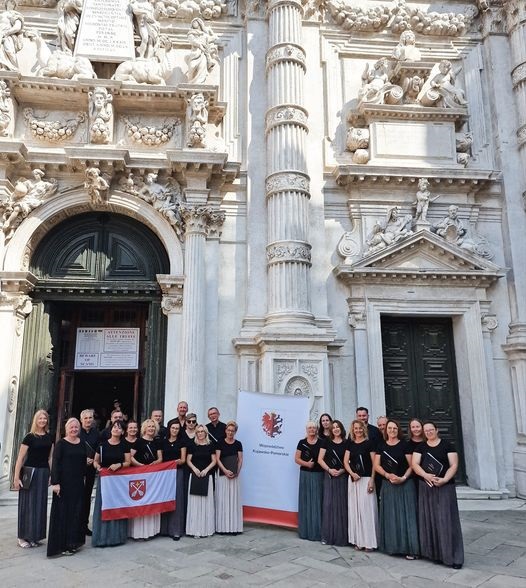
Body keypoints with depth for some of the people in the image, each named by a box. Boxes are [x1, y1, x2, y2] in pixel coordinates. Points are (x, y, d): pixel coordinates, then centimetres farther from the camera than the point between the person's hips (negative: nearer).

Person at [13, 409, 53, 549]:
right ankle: (23, 537, 13)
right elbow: (20, 458, -8)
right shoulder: (30, 437, -6)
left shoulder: (49, 437, 7)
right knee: (27, 504, 1)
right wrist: (16, 477, -13)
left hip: (44, 473, 5)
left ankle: (34, 536, 21)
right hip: (30, 472, -4)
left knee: (40, 504, 9)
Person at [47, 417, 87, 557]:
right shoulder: (61, 443, -6)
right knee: (62, 512, 0)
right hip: (64, 482, -5)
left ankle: (73, 542, 21)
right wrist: (55, 482, -16)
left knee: (77, 512, 9)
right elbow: (55, 463, -10)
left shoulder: (82, 444, 9)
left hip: (78, 483, 5)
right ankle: (62, 544, 9)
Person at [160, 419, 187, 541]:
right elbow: (160, 458, 9)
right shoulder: (163, 441, 8)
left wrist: (179, 461, -20)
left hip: (178, 472, -2)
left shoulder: (181, 442, 4)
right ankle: (164, 528, 13)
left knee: (177, 499, -5)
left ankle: (176, 530, 0)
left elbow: (183, 459, 0)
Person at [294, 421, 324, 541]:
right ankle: (305, 531, 15)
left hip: (318, 475, -1)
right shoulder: (302, 442, 4)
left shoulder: (322, 442, 1)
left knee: (317, 502, 0)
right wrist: (306, 463, -14)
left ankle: (316, 531, 9)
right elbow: (296, 458, 3)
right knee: (305, 501, 5)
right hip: (305, 474, 1)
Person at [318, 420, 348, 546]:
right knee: (328, 504, 1)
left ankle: (341, 536, 11)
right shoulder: (327, 443, 5)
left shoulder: (346, 443, 2)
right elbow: (320, 459, 3)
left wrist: (342, 470, -13)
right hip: (329, 477, 1)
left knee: (341, 505, 1)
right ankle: (327, 536, 9)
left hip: (343, 477, -1)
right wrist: (329, 469, -11)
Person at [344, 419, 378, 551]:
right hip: (353, 479, 4)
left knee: (366, 508, -4)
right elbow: (345, 461, 5)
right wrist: (352, 473, -11)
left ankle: (369, 541, 5)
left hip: (366, 479, -4)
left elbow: (374, 463, -6)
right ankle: (358, 540, 17)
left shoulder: (369, 443, -3)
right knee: (355, 508, 8)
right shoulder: (350, 443, 8)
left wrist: (372, 480, -13)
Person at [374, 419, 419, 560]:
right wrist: (387, 475, -13)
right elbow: (376, 465, 2)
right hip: (388, 484, 3)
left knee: (405, 514, -2)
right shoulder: (381, 445, 5)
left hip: (405, 484, -3)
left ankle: (410, 548, 3)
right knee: (390, 515, 7)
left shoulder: (404, 444, -4)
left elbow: (411, 465, -6)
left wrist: (403, 478, -18)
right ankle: (392, 546, 16)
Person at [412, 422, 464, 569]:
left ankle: (452, 556, 4)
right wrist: (426, 475, -19)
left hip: (445, 487, -3)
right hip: (426, 487, 3)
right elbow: (415, 464, -2)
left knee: (446, 519, -3)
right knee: (428, 518, 6)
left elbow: (454, 465, -6)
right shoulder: (420, 447, 8)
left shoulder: (447, 445, -1)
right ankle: (432, 551, 18)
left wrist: (444, 479, -20)